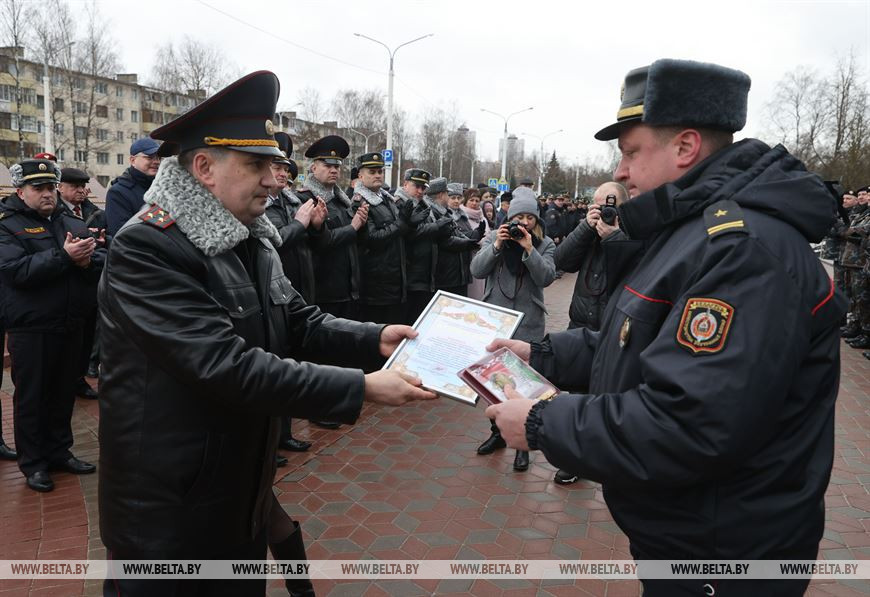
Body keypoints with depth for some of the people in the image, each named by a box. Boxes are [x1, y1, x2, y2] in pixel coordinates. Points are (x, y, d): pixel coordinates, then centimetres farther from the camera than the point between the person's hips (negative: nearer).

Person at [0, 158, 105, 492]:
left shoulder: (72, 223, 10)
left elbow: (104, 259, 1)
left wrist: (88, 260, -21)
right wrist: (64, 256, -26)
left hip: (71, 326, 5)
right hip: (30, 329, -4)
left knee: (64, 392, 16)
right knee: (31, 396, 8)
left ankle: (59, 452, 32)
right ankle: (33, 462, 21)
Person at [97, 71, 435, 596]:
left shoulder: (253, 242, 4)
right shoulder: (146, 247, -24)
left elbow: (299, 323, 5)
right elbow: (224, 363, -32)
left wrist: (375, 340, -13)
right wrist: (361, 389, -32)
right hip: (168, 504, -7)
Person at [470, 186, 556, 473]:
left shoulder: (545, 244, 3)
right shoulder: (495, 237, 4)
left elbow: (546, 277, -11)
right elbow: (476, 270, -6)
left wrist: (529, 249, -20)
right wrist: (496, 246, -18)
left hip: (527, 323, -2)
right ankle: (498, 431, 33)